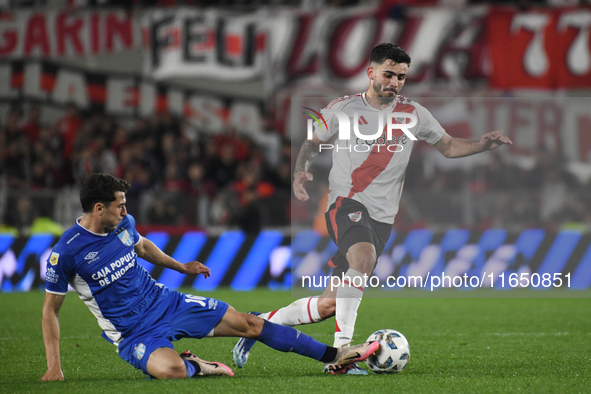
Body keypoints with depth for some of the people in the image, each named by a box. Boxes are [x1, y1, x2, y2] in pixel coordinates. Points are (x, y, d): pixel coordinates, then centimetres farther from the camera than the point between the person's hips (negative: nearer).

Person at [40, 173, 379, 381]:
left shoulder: (123, 223, 0)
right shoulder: (65, 253, -19)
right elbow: (51, 310, -9)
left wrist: (181, 267, 26)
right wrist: (54, 367, -12)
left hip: (166, 303, 6)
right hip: (133, 333, -6)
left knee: (250, 324, 2)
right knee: (170, 369, -39)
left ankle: (334, 356, 10)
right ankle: (197, 367, -3)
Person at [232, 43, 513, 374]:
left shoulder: (413, 114, 10)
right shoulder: (343, 109, 4)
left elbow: (448, 146, 18)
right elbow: (313, 143, 15)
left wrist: (483, 145, -1)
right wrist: (300, 171, -6)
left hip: (382, 218, 4)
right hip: (346, 202, -4)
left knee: (329, 305, -1)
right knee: (364, 256, -37)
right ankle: (342, 349, -38)